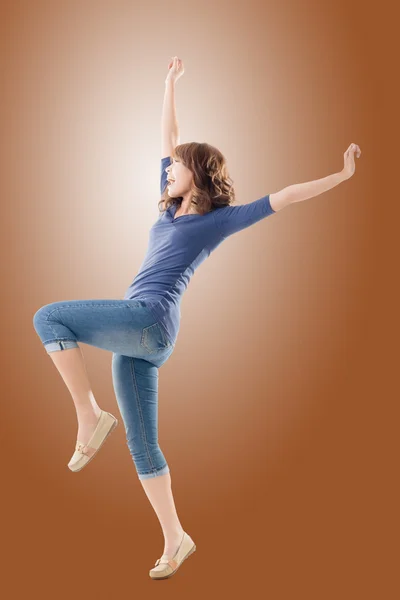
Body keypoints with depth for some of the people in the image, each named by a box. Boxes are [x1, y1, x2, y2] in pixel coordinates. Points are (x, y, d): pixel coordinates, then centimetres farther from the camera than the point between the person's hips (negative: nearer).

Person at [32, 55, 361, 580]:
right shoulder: (172, 207, 21)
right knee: (142, 444, 7)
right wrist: (171, 83, 32)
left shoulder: (223, 218, 3)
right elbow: (169, 138, 29)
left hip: (149, 320, -7)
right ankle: (175, 539, 15)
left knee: (49, 317, -21)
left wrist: (343, 175, 1)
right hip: (136, 335, 7)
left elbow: (285, 197, 3)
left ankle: (90, 417, -14)